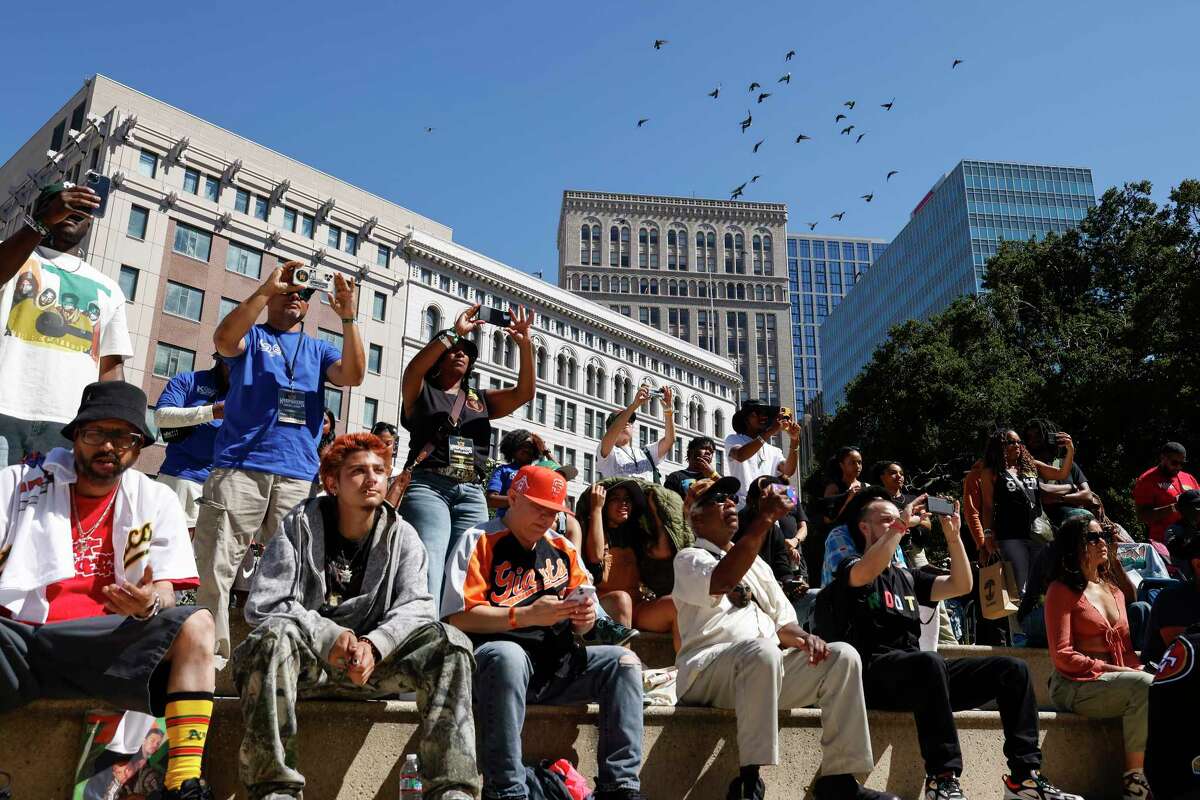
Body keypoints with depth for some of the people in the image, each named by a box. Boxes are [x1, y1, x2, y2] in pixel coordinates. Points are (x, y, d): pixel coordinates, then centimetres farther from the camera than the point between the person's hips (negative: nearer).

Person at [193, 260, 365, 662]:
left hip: (298, 474, 2)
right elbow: (224, 339, -9)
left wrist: (347, 317, -6)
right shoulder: (251, 337, 15)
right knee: (215, 565, -8)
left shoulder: (318, 349, 22)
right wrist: (267, 287, -12)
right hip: (240, 467, -2)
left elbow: (353, 376, 3)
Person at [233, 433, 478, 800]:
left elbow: (416, 606, -8)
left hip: (369, 661, 2)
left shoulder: (402, 537, 4)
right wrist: (330, 637, -24)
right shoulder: (299, 525, -4)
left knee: (450, 642, -21)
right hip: (305, 660, -2)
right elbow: (262, 605, -13)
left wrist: (374, 644, -28)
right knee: (277, 633, -36)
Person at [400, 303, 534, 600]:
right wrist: (454, 333, -13)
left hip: (472, 494, 4)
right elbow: (413, 369, -9)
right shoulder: (421, 392, 14)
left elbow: (524, 392, 10)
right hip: (428, 486, -4)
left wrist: (525, 345, -2)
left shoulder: (481, 399, 24)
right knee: (427, 577, -20)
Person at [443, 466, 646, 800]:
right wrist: (527, 615, -18)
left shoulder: (563, 549, 17)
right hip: (495, 653, -6)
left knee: (624, 661, -12)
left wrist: (584, 618, -7)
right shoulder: (480, 541, -1)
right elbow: (458, 617, -12)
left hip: (557, 663, 6)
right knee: (508, 656, -39)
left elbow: (577, 624, 19)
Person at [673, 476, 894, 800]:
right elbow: (722, 581, -20)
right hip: (708, 672, -6)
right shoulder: (689, 558, 5)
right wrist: (764, 520, -23)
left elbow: (783, 624, 23)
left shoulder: (756, 563, 27)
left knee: (843, 656, -12)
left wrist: (803, 637, -2)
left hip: (768, 668, 7)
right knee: (762, 651, -37)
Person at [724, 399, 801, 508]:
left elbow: (788, 471, 1)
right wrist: (770, 431, -21)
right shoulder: (733, 439, 6)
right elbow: (740, 456, -17)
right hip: (743, 507, -4)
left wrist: (794, 440, -11)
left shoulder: (774, 451, 19)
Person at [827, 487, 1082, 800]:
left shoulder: (908, 577, 28)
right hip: (876, 673, -7)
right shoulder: (851, 568, 8)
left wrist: (953, 536, 10)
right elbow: (868, 573, -18)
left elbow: (961, 585, 19)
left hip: (922, 674, 7)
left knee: (1012, 669, -5)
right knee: (930, 662, -39)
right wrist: (900, 525, -12)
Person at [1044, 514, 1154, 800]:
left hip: (1116, 683, 6)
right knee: (1145, 686, -30)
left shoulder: (1114, 590, 20)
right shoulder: (1062, 591, -1)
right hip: (1076, 686, -6)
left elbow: (1125, 648, 16)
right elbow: (1062, 656, -8)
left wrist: (1139, 669, -5)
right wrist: (1112, 669, -16)